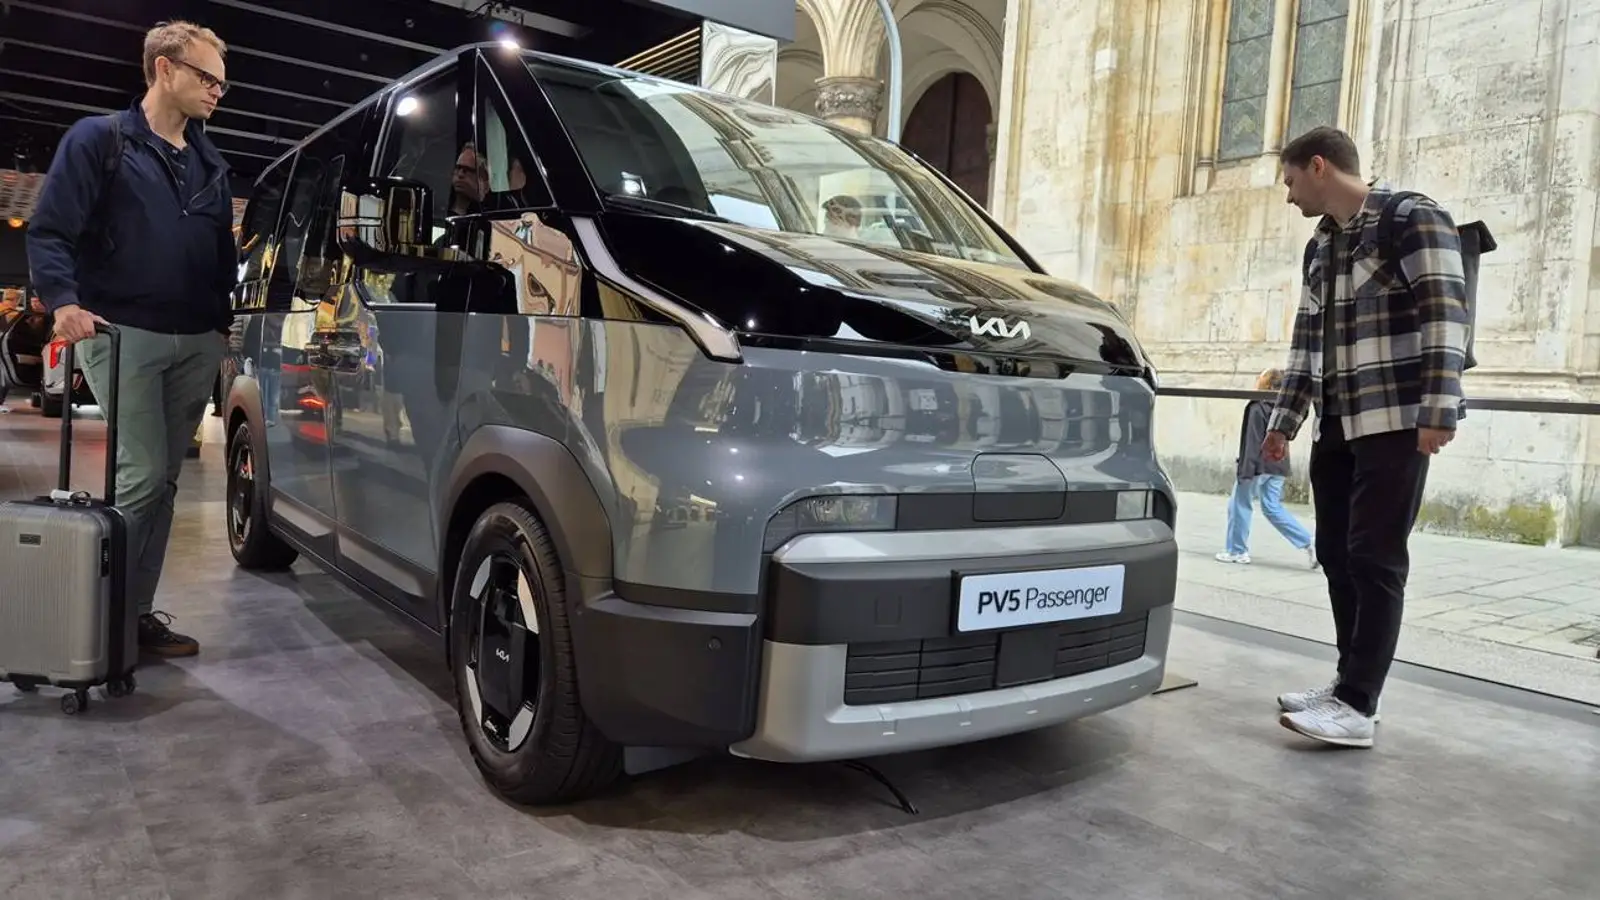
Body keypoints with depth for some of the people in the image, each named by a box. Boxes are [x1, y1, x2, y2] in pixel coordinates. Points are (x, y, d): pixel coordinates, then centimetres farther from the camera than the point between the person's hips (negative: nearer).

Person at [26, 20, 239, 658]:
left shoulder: (209, 163, 18)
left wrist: (225, 324, 14)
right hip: (124, 335, -6)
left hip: (196, 343, 6)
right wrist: (65, 301, -21)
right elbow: (48, 232, -6)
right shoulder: (99, 139, -1)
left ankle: (137, 611, 16)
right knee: (141, 476, -11)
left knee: (164, 481, 8)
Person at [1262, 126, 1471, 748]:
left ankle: (1357, 706, -6)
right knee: (1338, 558, 7)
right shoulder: (1320, 247, 19)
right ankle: (1350, 683, 16)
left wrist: (1439, 410, -21)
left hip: (1394, 423, -7)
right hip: (1336, 428, 7)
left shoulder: (1412, 218, -4)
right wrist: (1284, 420, 20)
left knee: (1374, 562, -8)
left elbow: (1446, 315, -13)